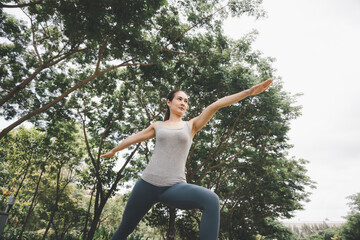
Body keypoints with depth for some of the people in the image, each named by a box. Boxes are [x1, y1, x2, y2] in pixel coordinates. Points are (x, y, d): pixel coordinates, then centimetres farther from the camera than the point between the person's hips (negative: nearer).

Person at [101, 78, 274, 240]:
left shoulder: (191, 126, 9)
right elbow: (134, 138, 26)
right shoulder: (158, 126, 13)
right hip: (147, 184, 2)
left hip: (175, 187, -1)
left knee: (211, 201, -29)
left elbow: (215, 106, 0)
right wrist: (114, 151, 41)